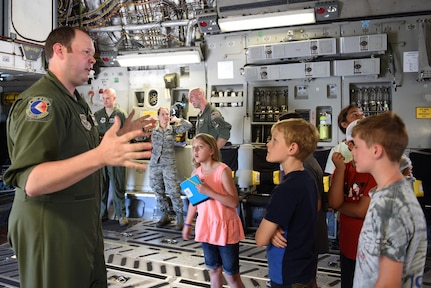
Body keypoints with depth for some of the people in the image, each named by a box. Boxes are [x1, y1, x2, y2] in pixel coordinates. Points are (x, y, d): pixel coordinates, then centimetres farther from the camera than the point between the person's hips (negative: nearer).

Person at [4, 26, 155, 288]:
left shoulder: (76, 101, 15)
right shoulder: (40, 100, -19)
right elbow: (30, 182, -30)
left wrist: (122, 133, 13)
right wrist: (101, 156, -42)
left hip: (84, 224, 9)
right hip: (50, 229, -9)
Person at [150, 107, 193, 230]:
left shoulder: (173, 129, 3)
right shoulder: (153, 130, 8)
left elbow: (188, 125, -7)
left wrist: (176, 120, 1)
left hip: (169, 164, -3)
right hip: (155, 164, 3)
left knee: (173, 191, -8)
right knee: (158, 191, 9)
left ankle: (180, 218, -1)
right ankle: (164, 216, 24)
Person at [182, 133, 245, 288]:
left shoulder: (223, 170, -16)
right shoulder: (196, 172, 3)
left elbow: (234, 202, -22)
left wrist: (209, 192, -28)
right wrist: (187, 224, 19)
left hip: (225, 227, -6)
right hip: (206, 227, 6)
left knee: (232, 276, 2)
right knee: (214, 270, 17)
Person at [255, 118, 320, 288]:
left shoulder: (286, 189, -26)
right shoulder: (308, 180, 0)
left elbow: (261, 239, -23)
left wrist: (273, 232, -2)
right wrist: (275, 231, -9)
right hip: (306, 269, 8)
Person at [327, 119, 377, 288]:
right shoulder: (343, 167, 1)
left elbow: (362, 210, -21)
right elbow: (334, 202, -12)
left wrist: (339, 206, -5)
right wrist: (340, 169, -17)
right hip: (347, 247, 6)